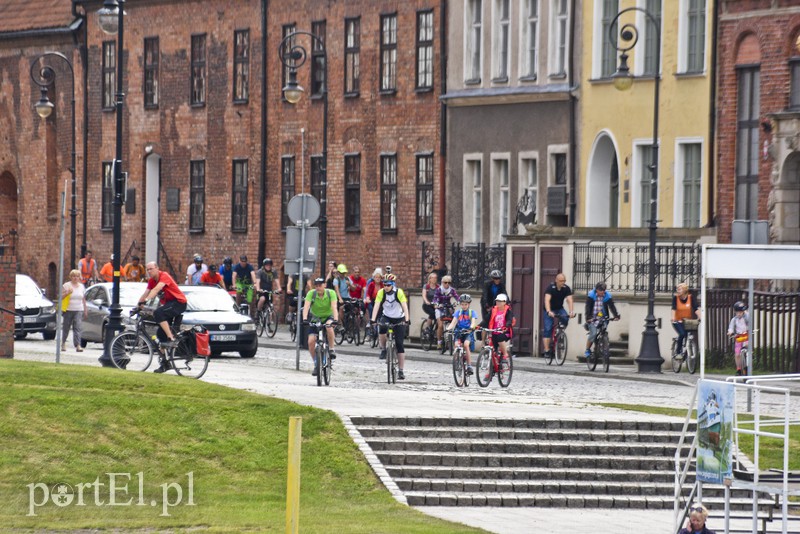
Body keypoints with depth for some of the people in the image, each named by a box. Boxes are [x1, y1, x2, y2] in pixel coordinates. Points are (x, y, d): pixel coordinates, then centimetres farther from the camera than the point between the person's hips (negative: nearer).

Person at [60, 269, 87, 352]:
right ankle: (63, 343, 26)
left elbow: (83, 299, 18)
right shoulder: (66, 285, 1)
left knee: (78, 327, -12)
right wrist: (67, 293, -18)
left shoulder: (81, 286, 13)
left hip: (79, 310, 2)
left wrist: (85, 309, 17)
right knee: (66, 327, 6)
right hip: (68, 310, -2)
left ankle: (78, 345, -19)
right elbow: (61, 297, -2)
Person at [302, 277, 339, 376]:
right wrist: (305, 319, -45)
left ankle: (331, 349, -19)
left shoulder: (331, 293, -19)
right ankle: (316, 364, 2)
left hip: (328, 317, -2)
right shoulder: (311, 293, -17)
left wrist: (336, 319, -45)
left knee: (329, 326, -39)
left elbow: (334, 307, -30)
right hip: (315, 319, 2)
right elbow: (306, 306, -28)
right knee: (311, 341, -16)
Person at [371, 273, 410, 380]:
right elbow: (376, 306, -22)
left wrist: (407, 320, -40)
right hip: (386, 317, 1)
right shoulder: (381, 292, -16)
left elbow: (405, 306, -27)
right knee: (382, 328, -34)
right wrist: (373, 320, -35)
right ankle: (383, 349, -9)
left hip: (399, 319, -1)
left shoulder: (399, 292, -20)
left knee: (399, 343, -8)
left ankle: (400, 370, -2)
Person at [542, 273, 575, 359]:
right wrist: (549, 312, -51)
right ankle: (546, 350, -11)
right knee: (548, 329, -12)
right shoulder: (551, 288, -21)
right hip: (550, 310, -3)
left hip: (559, 309, 3)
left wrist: (571, 311, -40)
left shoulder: (566, 288, -12)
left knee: (565, 318, -28)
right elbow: (547, 300, -34)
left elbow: (569, 300, -23)